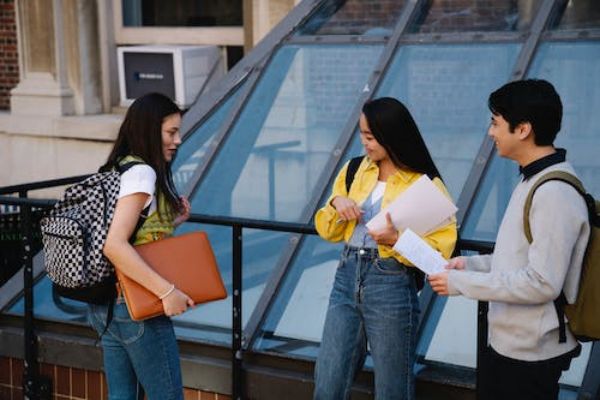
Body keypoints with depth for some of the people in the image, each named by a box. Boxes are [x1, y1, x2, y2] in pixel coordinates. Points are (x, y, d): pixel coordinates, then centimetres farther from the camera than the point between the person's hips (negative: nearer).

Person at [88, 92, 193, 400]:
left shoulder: (116, 170, 11)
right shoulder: (141, 172, -16)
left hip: (104, 306, 9)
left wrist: (170, 222, 9)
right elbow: (114, 245, -27)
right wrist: (167, 291, -27)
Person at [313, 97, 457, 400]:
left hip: (392, 286, -5)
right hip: (347, 276, 5)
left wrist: (398, 239, -25)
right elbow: (327, 232, 14)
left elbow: (441, 247, -11)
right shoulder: (354, 171, 8)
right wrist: (336, 202, -6)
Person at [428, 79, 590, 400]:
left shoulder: (555, 194, -23)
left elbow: (542, 283, -25)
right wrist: (472, 264, 4)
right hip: (507, 341, 9)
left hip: (532, 353, -9)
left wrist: (462, 283, -20)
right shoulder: (534, 180, 8)